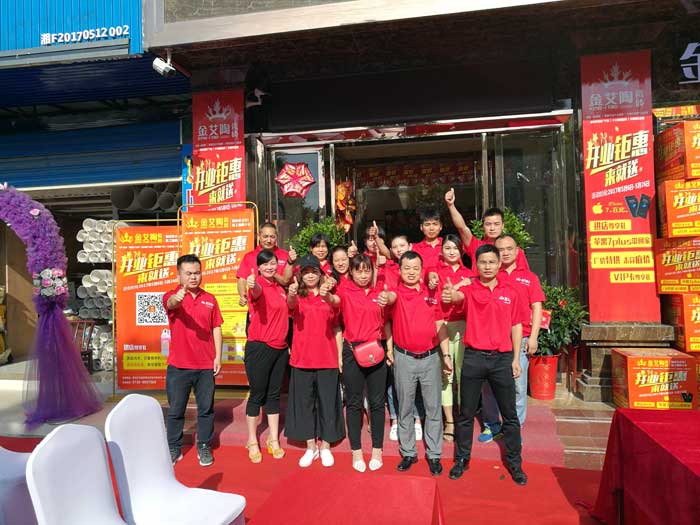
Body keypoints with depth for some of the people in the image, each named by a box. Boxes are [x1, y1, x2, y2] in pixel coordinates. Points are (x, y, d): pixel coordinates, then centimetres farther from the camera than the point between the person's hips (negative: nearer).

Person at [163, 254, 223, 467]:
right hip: (178, 365, -2)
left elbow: (216, 329, 6)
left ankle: (204, 447, 26)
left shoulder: (209, 299, 5)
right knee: (175, 410, 10)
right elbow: (170, 303, -30)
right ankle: (174, 448, 27)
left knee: (206, 408, 11)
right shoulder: (172, 296, -5)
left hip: (206, 365, 2)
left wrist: (218, 357, 0)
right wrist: (177, 297, -54)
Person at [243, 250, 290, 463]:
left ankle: (274, 440, 26)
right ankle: (252, 442, 19)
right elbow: (257, 293, -39)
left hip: (280, 348, 7)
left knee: (274, 395, 14)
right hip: (259, 347, -6)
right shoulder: (258, 285, -11)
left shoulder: (280, 288, 10)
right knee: (257, 395, 4)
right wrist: (252, 286, -59)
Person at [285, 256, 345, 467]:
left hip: (327, 359, 0)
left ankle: (325, 447, 22)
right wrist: (291, 294, -47)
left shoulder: (328, 295, 1)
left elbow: (337, 326, -15)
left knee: (327, 401, 6)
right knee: (304, 402, 8)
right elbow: (291, 303, -22)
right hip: (302, 358, 1)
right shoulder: (298, 296, 2)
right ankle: (311, 447, 23)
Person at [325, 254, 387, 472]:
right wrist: (327, 295, -43)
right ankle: (356, 451, 19)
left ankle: (377, 450, 22)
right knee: (354, 403, 8)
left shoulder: (379, 293, 5)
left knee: (377, 402, 8)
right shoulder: (345, 291, -5)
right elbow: (334, 300, -26)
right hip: (352, 350, -2)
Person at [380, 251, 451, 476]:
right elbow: (390, 296, -31)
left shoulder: (432, 293, 4)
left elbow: (440, 325, 9)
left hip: (431, 357, 2)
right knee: (405, 408, 10)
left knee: (433, 408, 8)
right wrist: (385, 297, -55)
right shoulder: (397, 292, -5)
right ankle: (408, 453, 25)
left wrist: (446, 354, 4)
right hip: (404, 358, -1)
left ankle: (434, 454, 22)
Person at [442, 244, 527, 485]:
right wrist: (450, 295, -50)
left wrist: (516, 359, 4)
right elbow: (458, 296, -25)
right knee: (466, 413, 9)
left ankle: (515, 463, 25)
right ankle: (461, 459, 25)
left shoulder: (510, 292, 6)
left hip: (503, 358, 1)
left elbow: (516, 326, 9)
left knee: (510, 414, 10)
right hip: (474, 357, -1)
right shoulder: (469, 290, -1)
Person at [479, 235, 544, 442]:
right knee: (488, 384, 4)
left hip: (520, 338, 0)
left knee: (518, 385, 2)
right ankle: (491, 424, 20)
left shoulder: (529, 277, 10)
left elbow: (537, 308, 6)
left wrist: (533, 337, -2)